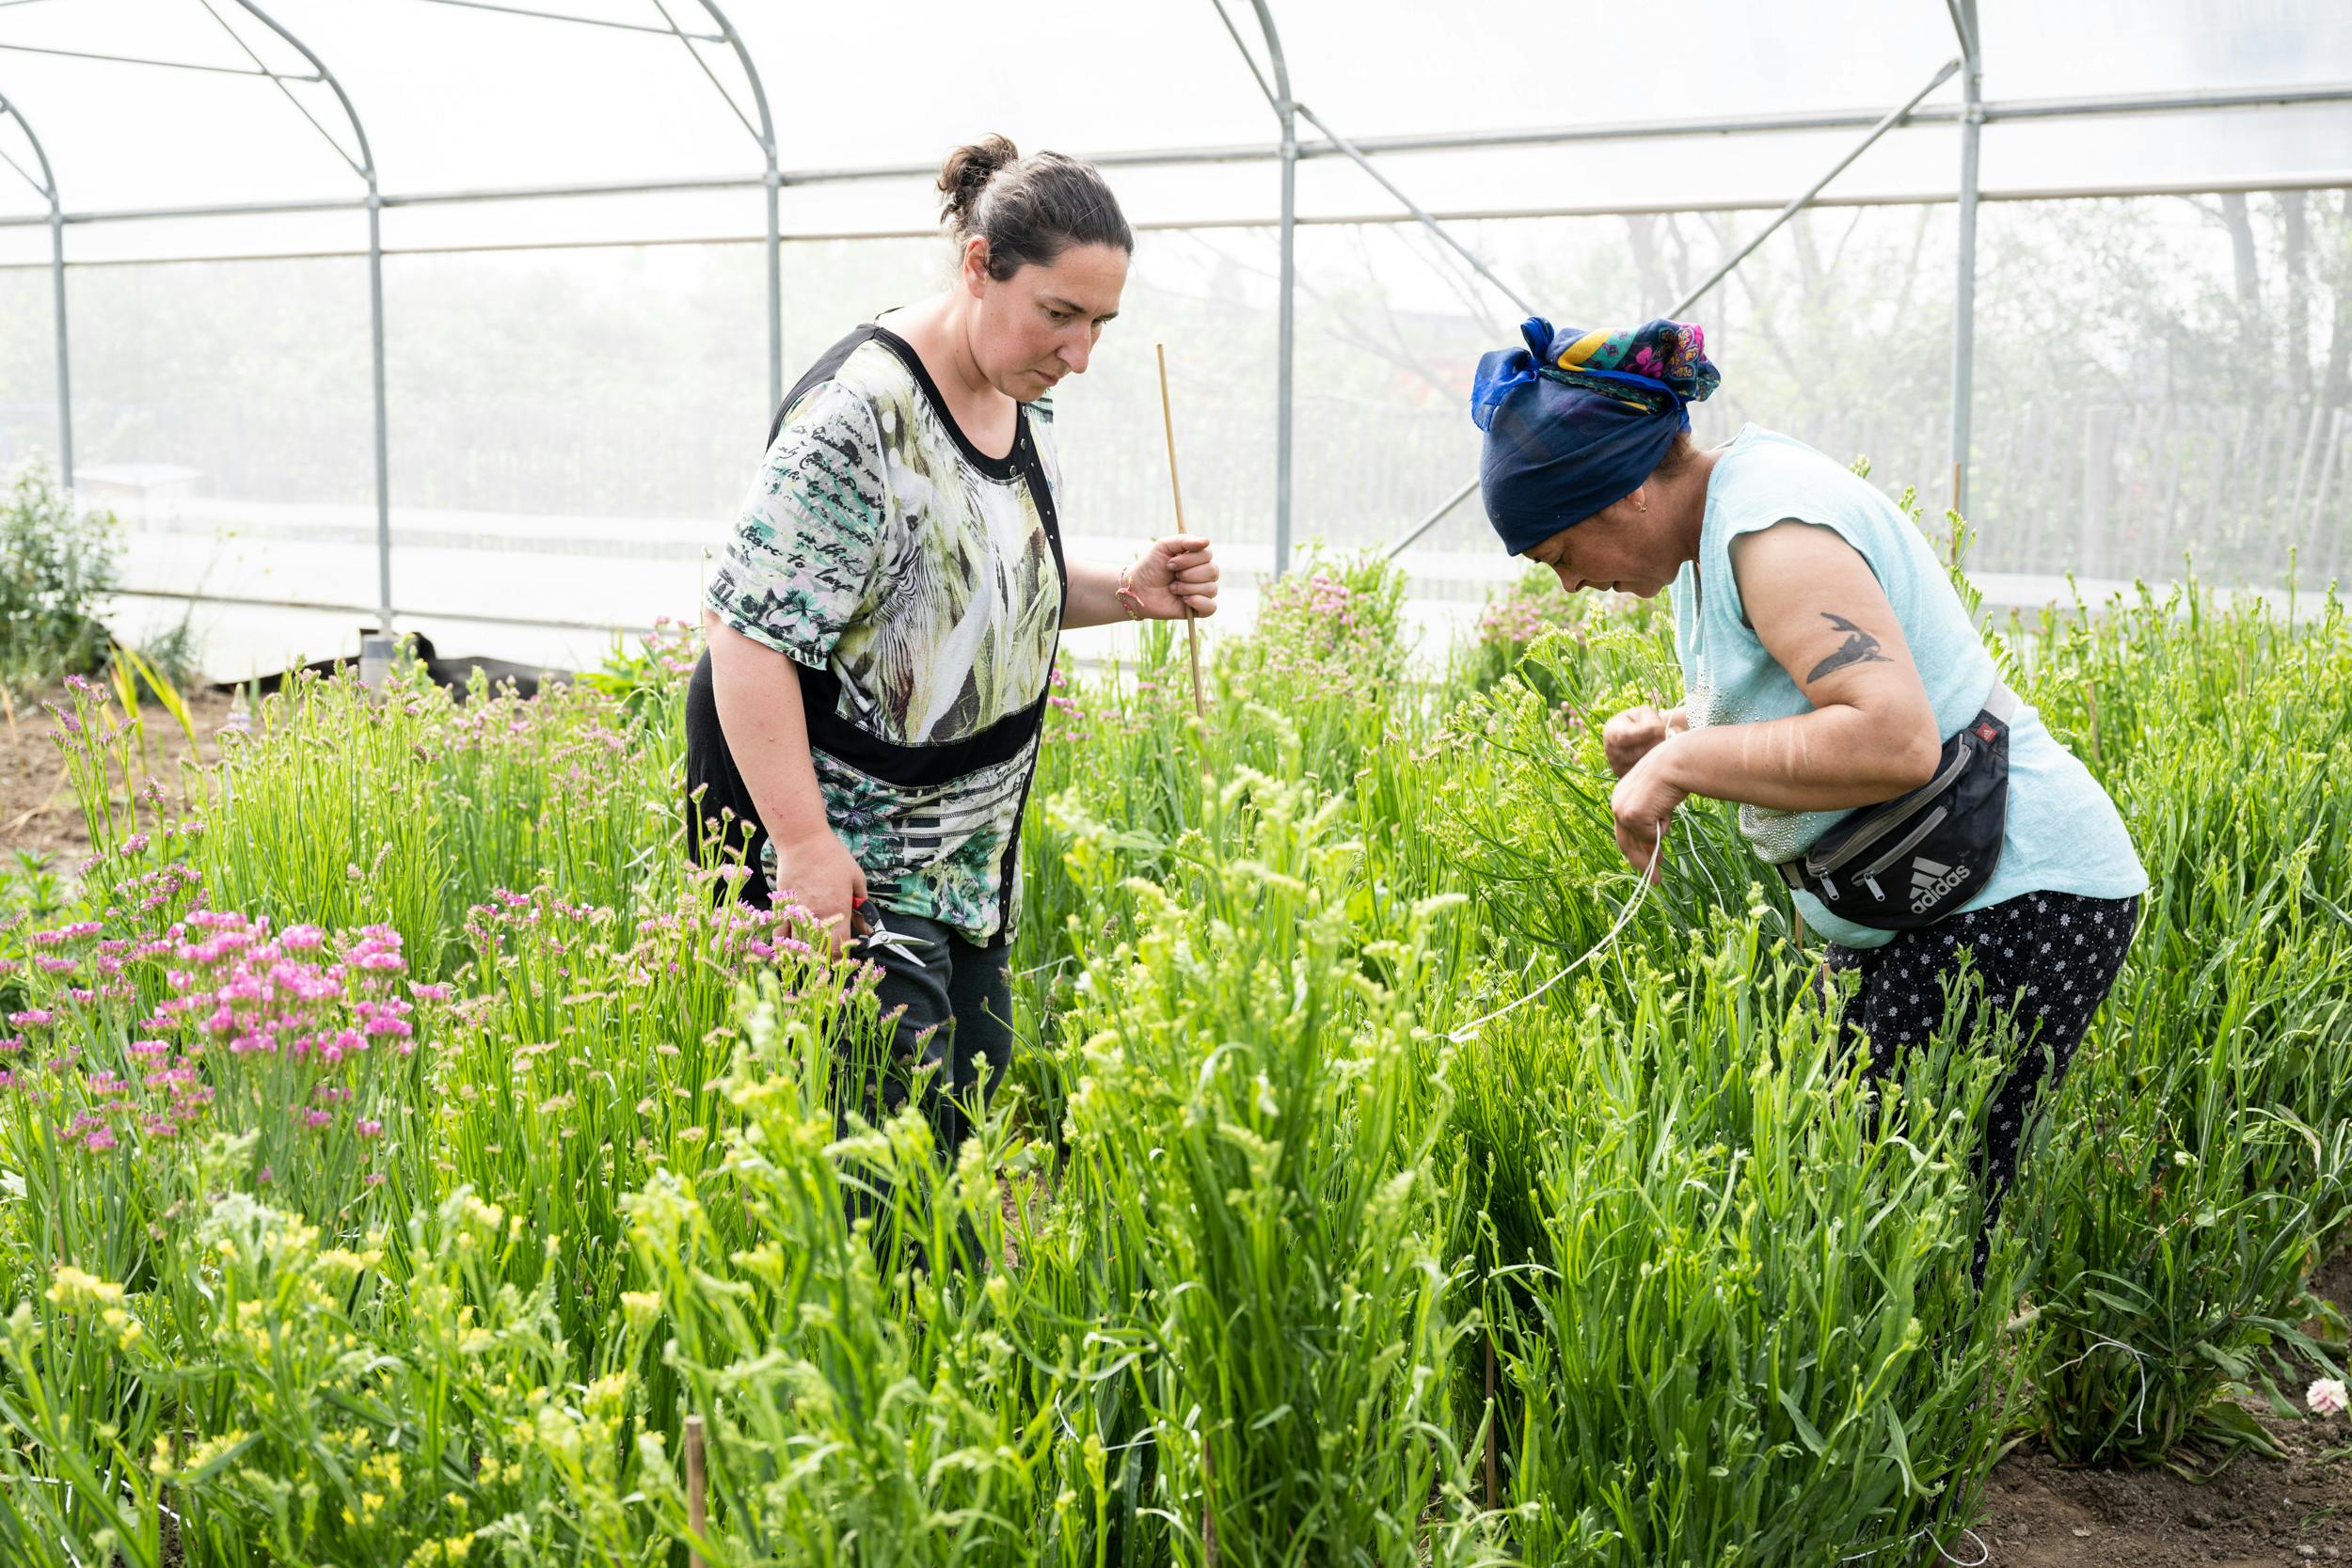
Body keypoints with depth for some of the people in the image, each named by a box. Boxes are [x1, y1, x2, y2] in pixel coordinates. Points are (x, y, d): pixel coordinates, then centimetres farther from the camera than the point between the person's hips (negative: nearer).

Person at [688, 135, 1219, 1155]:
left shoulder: (1023, 401, 5)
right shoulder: (860, 415, -23)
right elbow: (747, 629, -24)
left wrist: (1124, 594, 0)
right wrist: (805, 843, -28)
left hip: (965, 843, 9)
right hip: (839, 851, -9)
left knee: (976, 1092, 14)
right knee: (896, 1119, -10)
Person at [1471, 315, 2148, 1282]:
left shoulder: (1774, 531, -19)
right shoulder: (1716, 521, 12)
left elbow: (1894, 740, -31)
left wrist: (1683, 764, -22)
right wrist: (1669, 728, 9)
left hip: (2015, 902, -10)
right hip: (1911, 913, 10)